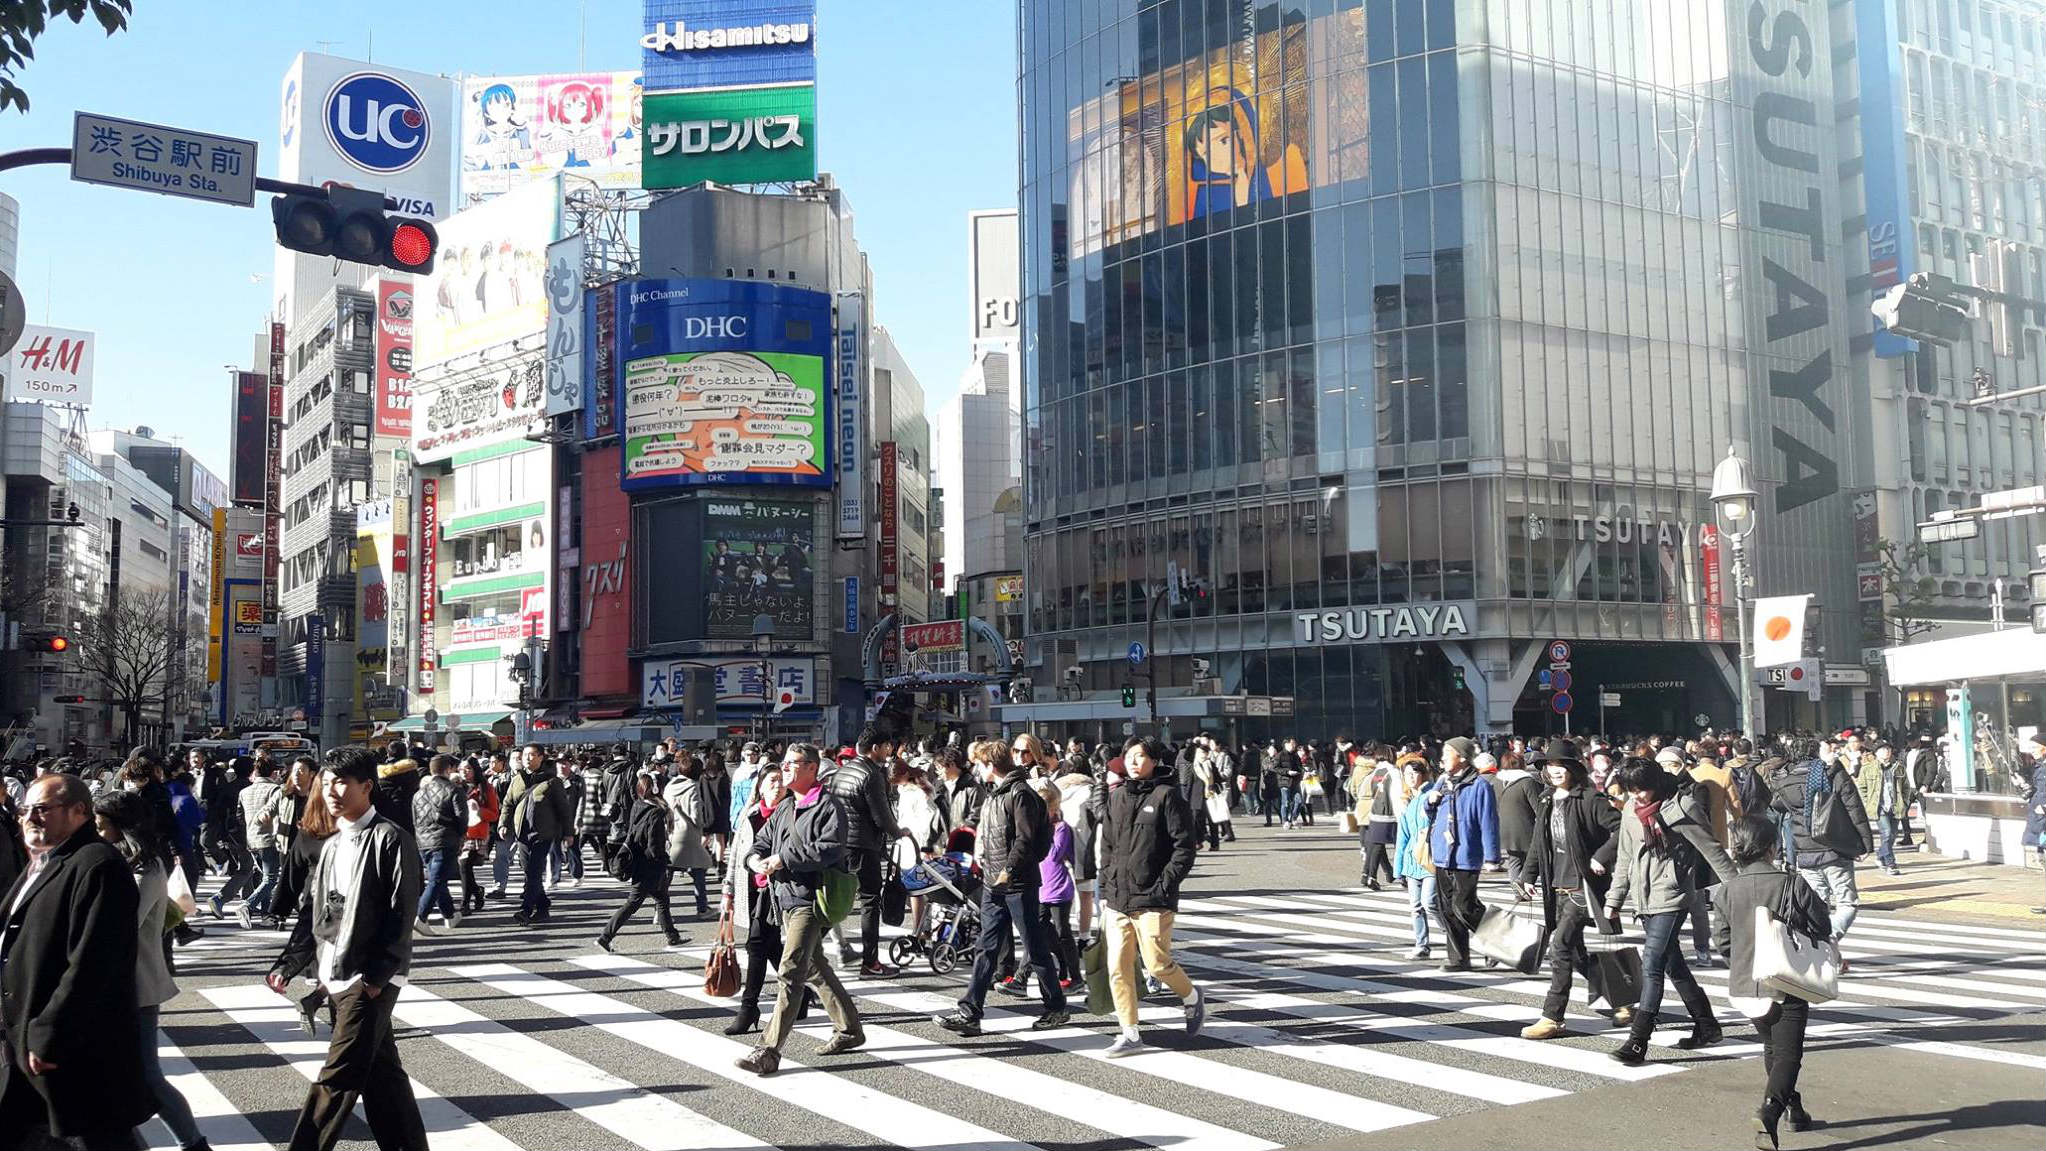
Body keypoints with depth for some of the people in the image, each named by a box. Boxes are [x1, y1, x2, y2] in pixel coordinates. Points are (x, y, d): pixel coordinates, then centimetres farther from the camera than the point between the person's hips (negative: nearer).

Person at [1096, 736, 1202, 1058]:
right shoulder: (1116, 797, 12)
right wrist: (1105, 891, 11)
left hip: (1153, 898, -5)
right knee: (1118, 967, 2)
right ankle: (1130, 1034, 12)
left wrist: (1165, 884, -15)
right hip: (1117, 898, 6)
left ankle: (1192, 998, 27)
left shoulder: (1167, 795, -6)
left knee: (1157, 963, -3)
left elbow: (1185, 846, -8)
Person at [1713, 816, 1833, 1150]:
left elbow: (1721, 940, 2)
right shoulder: (1793, 885, -11)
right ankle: (1769, 1110, -24)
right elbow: (1822, 928, -1)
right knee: (1788, 1054, -2)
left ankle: (1794, 1108, 38)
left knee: (1772, 1048, 24)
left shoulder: (1728, 890, -4)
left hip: (1744, 987, 4)